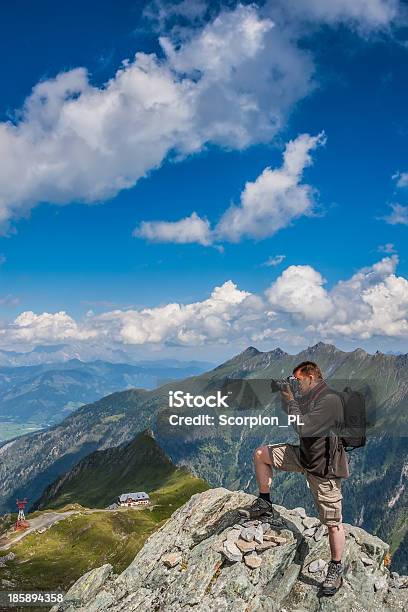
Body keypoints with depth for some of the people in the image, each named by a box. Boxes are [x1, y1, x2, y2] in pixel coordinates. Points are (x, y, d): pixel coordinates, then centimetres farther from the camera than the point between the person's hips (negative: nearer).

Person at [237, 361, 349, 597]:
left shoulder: (330, 400, -25)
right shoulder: (311, 397, 4)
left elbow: (303, 427, -31)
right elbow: (293, 417, 17)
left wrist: (290, 401, -19)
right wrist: (284, 397, 2)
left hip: (324, 467, -9)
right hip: (304, 455, 9)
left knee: (333, 522, 0)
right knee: (261, 454, 6)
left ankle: (336, 570, 17)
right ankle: (264, 504, 19)